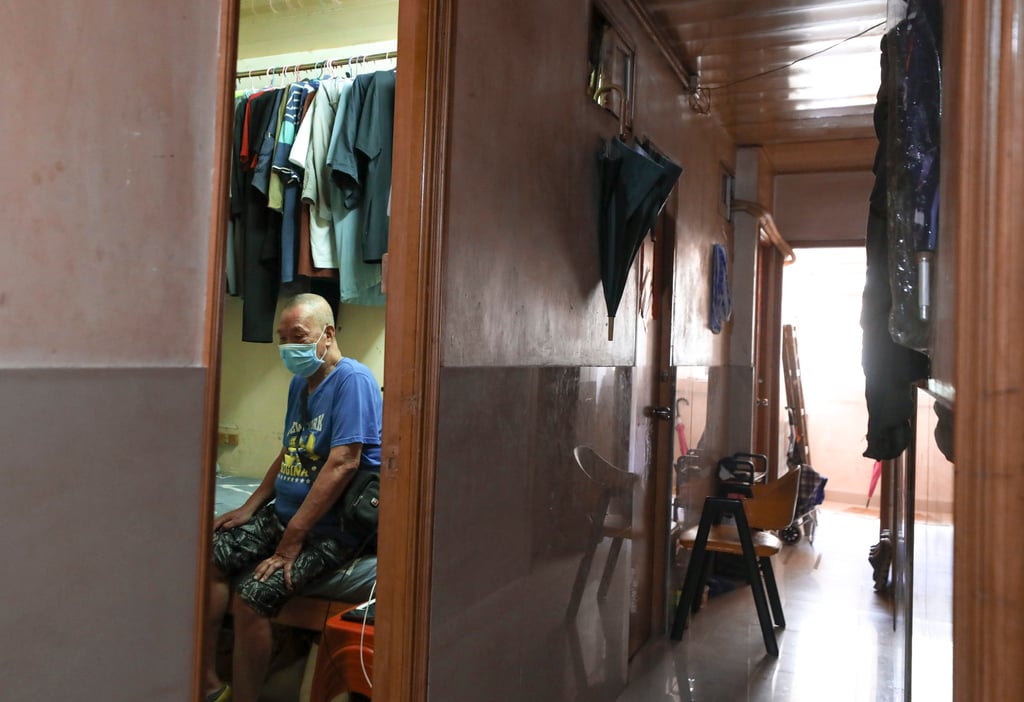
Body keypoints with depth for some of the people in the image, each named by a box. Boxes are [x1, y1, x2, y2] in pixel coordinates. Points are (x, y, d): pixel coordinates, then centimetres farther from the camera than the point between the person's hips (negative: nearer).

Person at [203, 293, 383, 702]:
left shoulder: (352, 379, -16)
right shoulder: (300, 382, 13)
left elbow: (342, 464, -24)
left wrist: (291, 542, -23)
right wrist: (250, 508, 10)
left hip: (334, 526, -9)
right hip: (286, 513, 9)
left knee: (253, 595, -24)